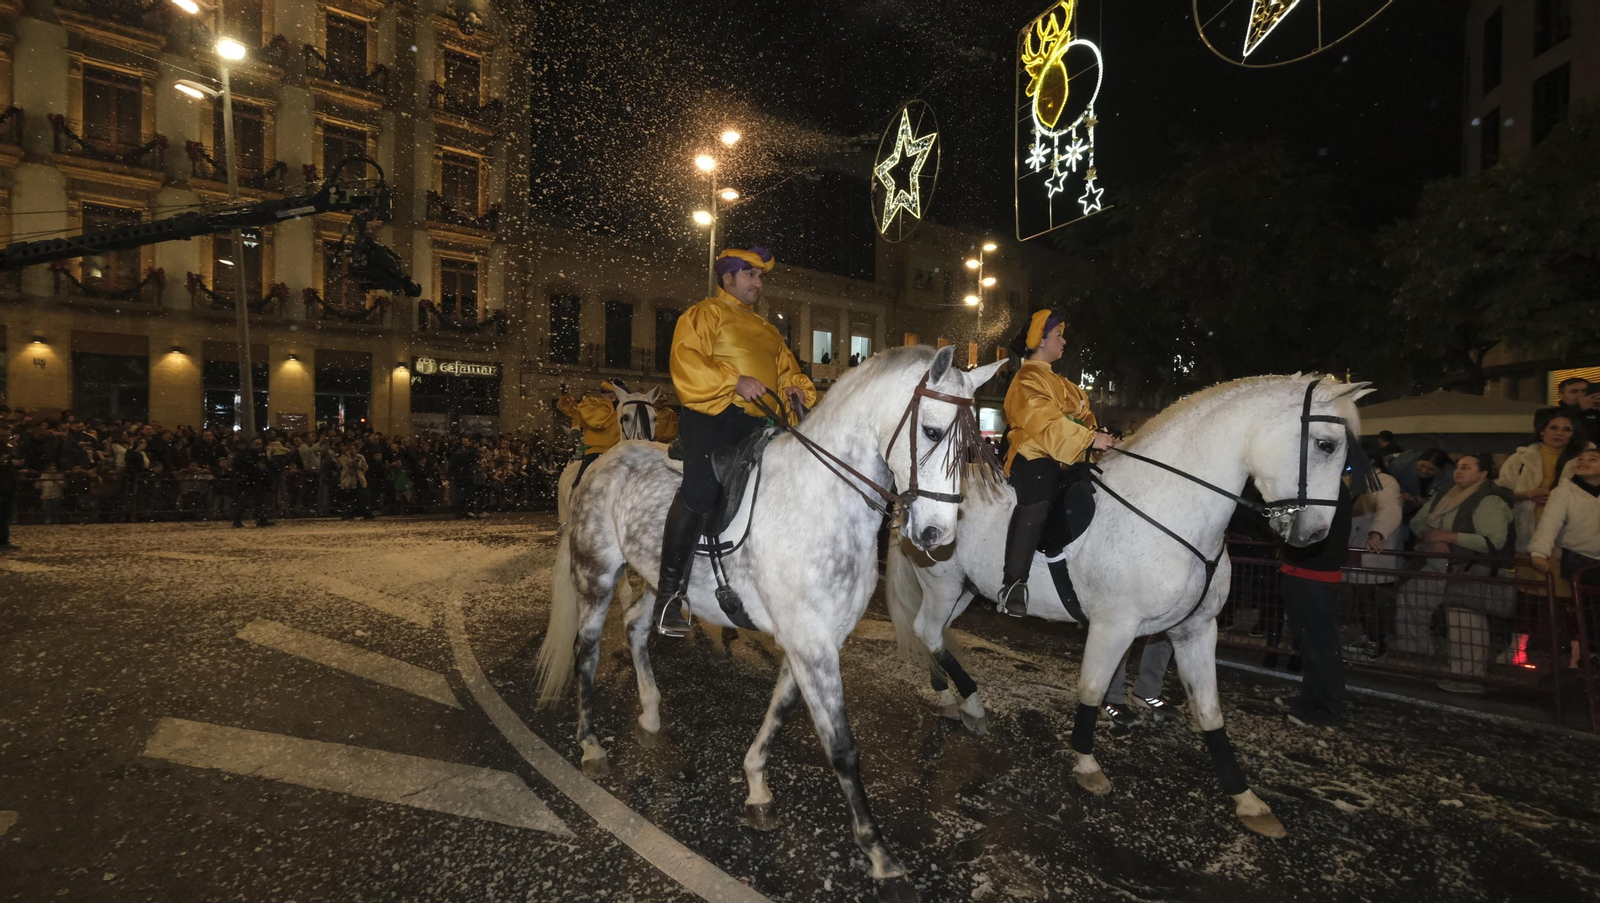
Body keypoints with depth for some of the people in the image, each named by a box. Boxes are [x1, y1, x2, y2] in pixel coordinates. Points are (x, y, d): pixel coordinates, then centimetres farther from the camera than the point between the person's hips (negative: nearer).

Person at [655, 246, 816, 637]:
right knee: (701, 487, -25)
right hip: (712, 414, -7)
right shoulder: (703, 315, 7)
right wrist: (735, 381, -19)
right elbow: (686, 360, -8)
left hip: (759, 422, 8)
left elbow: (786, 367, 27)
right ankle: (669, 592, -17)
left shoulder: (766, 329, 30)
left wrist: (796, 387, 4)